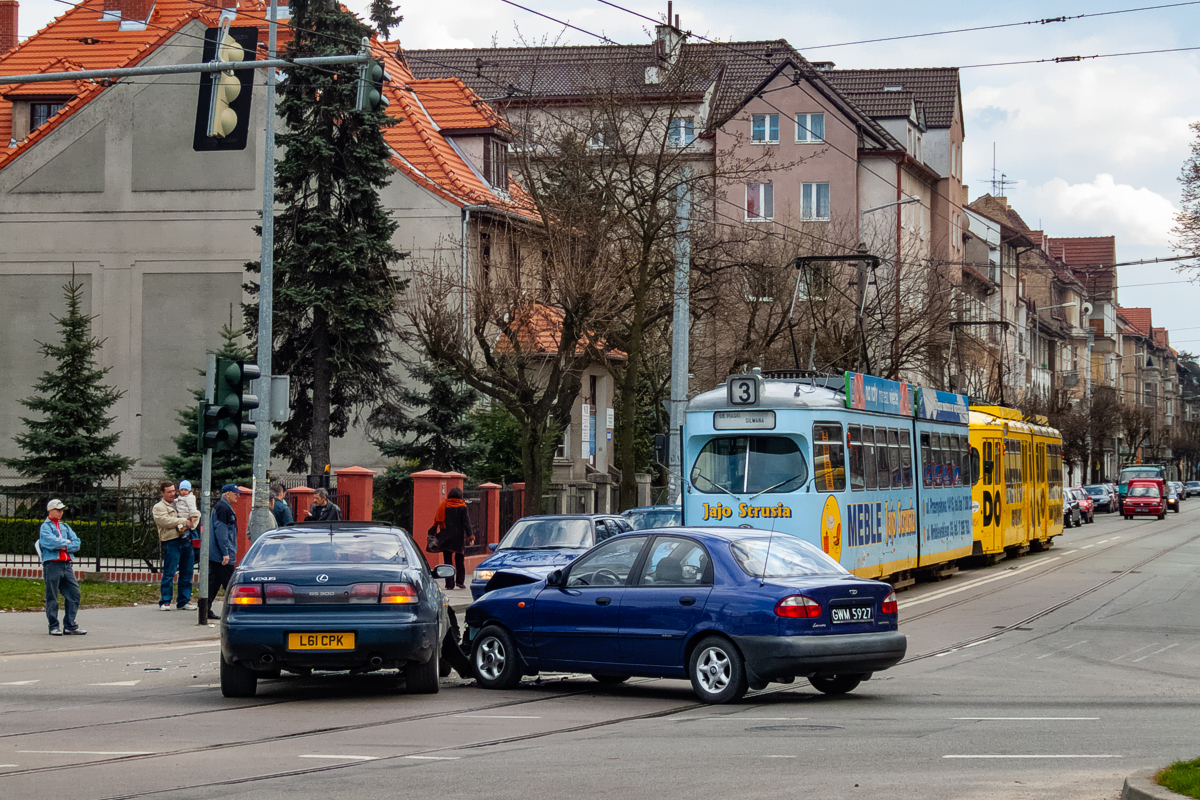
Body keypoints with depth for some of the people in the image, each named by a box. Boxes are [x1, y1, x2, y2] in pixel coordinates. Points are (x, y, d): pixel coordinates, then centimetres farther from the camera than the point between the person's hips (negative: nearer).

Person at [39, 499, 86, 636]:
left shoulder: (65, 526, 20)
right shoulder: (45, 526, 2)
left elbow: (76, 544, 10)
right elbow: (50, 542, -16)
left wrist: (64, 547, -7)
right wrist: (66, 542, -1)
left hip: (67, 564, 6)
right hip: (52, 564, -6)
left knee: (74, 594, 1)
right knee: (52, 597, -1)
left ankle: (70, 625, 7)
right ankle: (53, 627, 5)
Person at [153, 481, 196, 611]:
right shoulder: (158, 507, 2)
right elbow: (166, 521, -14)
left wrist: (191, 521, 7)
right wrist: (185, 521, -12)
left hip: (186, 541, 6)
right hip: (172, 542, -6)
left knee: (187, 573, 8)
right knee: (169, 573, -6)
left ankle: (184, 601, 16)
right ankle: (165, 602, 0)